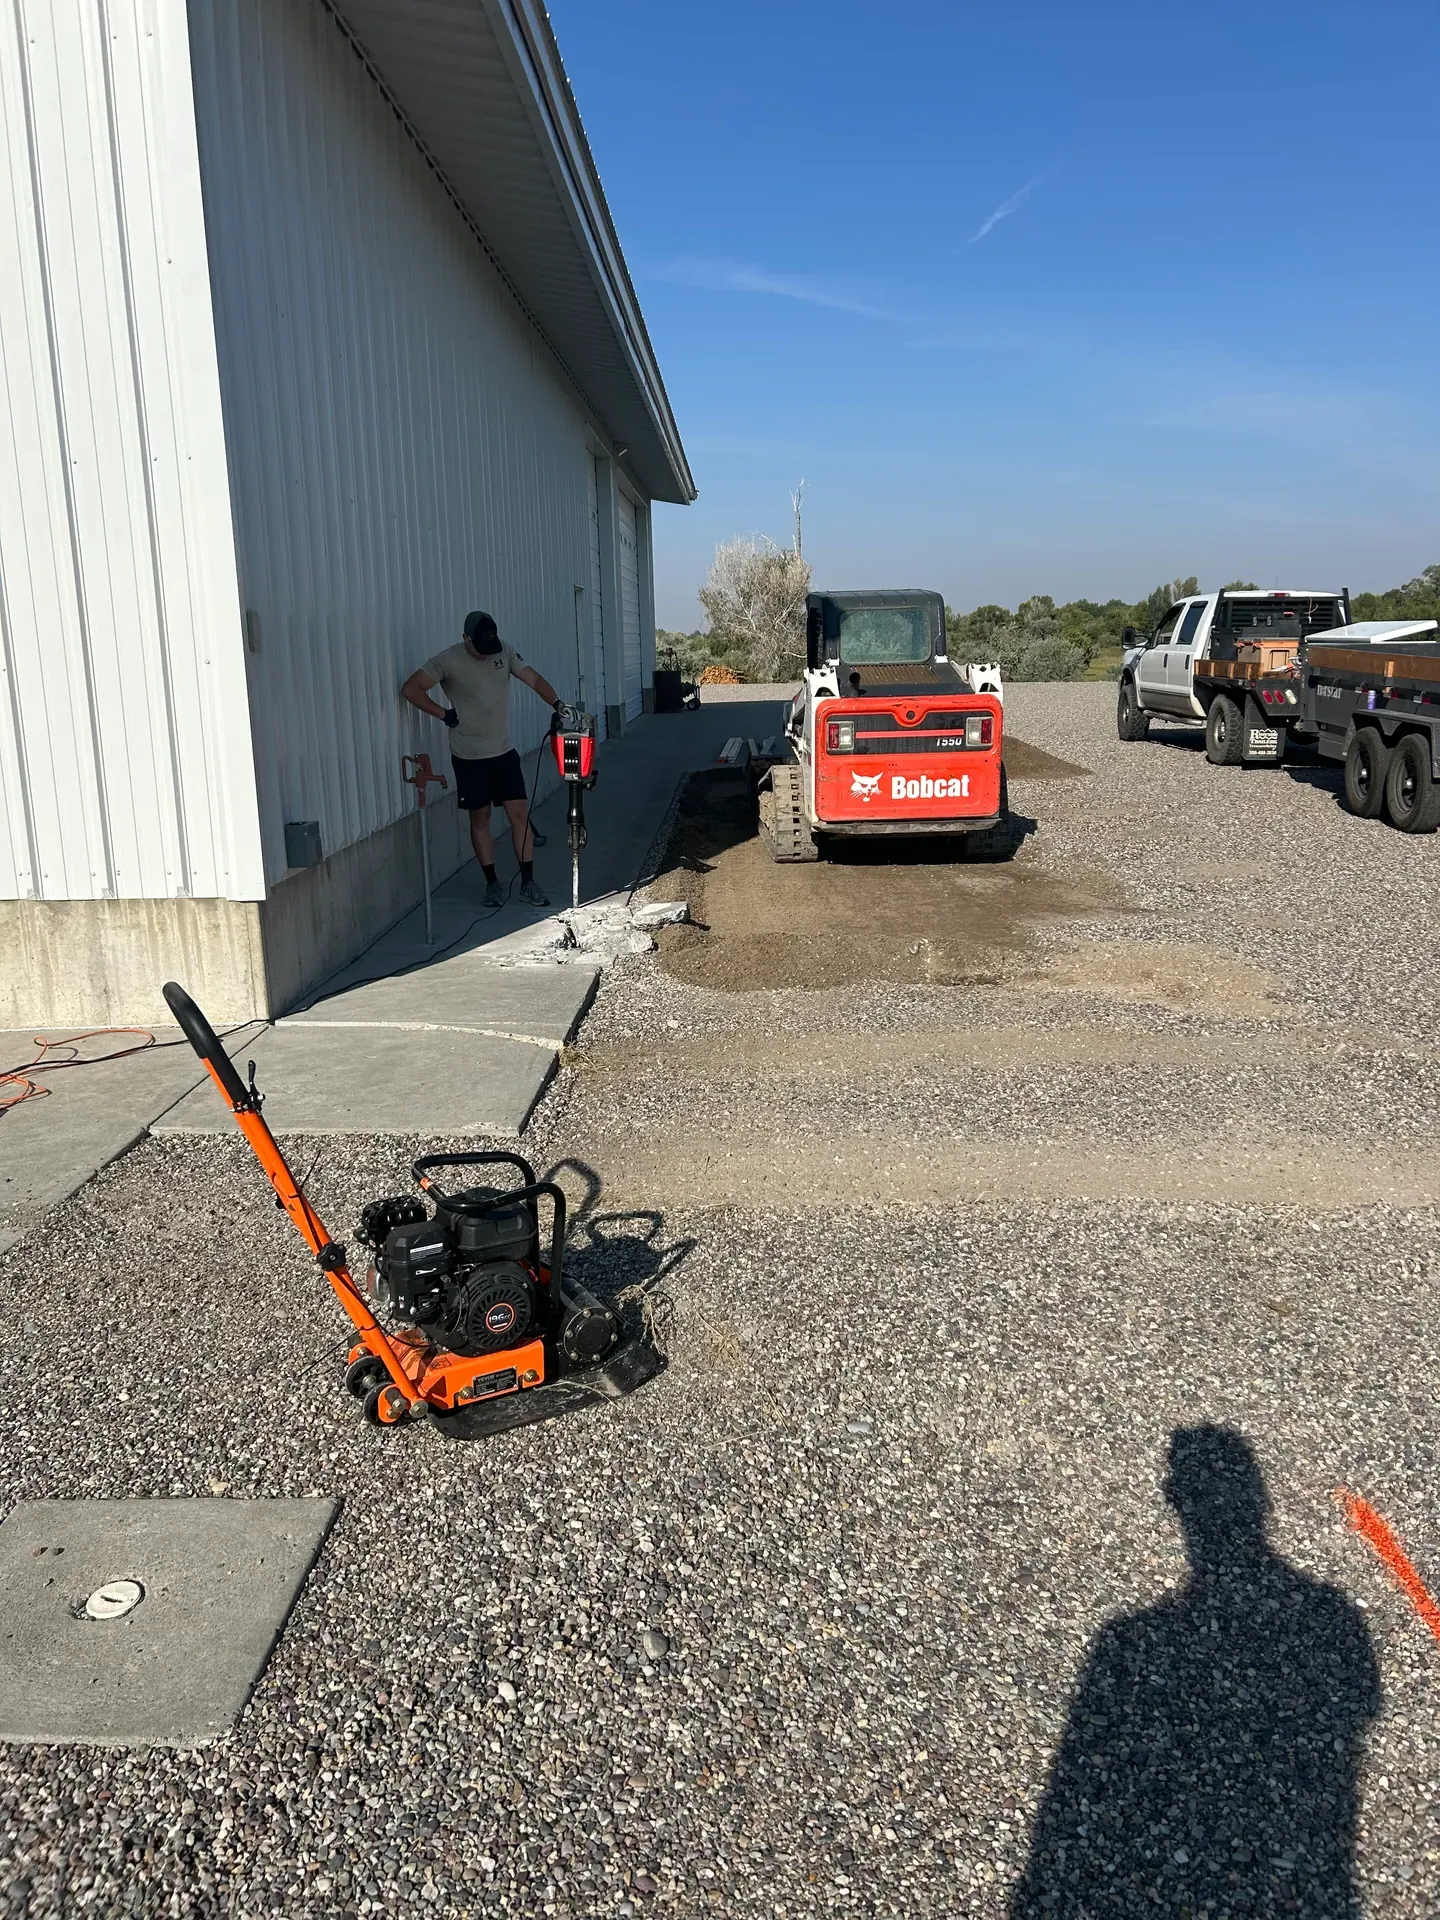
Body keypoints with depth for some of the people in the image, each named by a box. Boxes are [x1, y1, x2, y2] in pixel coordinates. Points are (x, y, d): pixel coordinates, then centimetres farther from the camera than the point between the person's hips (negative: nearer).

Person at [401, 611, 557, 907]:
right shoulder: (448, 660, -12)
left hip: (504, 752, 3)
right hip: (469, 757, -3)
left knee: (519, 814, -1)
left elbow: (534, 679, 0)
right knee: (480, 818, 6)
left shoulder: (504, 652, 0)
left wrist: (557, 703, -16)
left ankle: (528, 882, 6)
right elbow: (411, 688, -13)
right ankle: (492, 883, 17)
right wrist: (445, 714, -12)